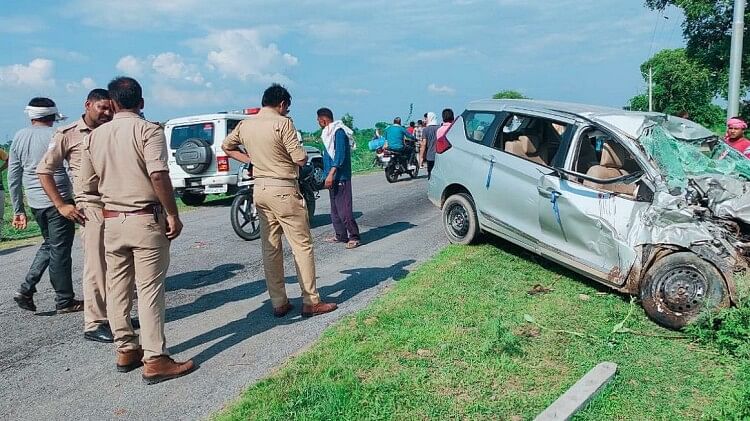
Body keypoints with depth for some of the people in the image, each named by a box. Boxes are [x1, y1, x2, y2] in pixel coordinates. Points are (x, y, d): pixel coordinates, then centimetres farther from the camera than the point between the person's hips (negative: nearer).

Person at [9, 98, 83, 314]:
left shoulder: (19, 137, 8)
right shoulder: (56, 135, -10)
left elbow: (13, 178, 11)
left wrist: (18, 210, 16)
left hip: (35, 203, 6)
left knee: (49, 244, 22)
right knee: (60, 250, 1)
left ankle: (26, 289, 14)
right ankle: (64, 301, 10)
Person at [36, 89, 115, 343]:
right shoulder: (68, 135, -1)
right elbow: (44, 171, 2)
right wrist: (61, 206, -4)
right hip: (91, 208, -5)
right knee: (96, 267, -3)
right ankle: (94, 324, 5)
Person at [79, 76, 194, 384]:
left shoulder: (95, 136, 8)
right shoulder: (148, 130, -8)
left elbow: (87, 186, 11)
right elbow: (158, 175, -21)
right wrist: (173, 214, -15)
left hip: (111, 220, 5)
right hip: (146, 220, -5)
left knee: (117, 288, 13)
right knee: (150, 289, -3)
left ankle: (126, 351, 25)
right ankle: (155, 360, 0)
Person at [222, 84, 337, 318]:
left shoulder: (245, 125, 7)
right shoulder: (282, 123, -13)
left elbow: (226, 147, 23)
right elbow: (300, 159, -16)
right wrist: (303, 156, 7)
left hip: (260, 189, 7)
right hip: (283, 190, -7)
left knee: (270, 248, 11)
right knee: (302, 245, 1)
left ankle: (278, 303, 16)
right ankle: (311, 302, 5)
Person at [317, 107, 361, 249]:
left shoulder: (339, 131, -13)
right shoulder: (328, 132, 17)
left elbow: (340, 154, -21)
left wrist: (331, 173, -26)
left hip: (340, 177, -10)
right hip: (332, 177, 10)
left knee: (344, 209, -11)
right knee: (335, 209, 13)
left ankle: (354, 237, -5)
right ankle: (341, 235, 21)